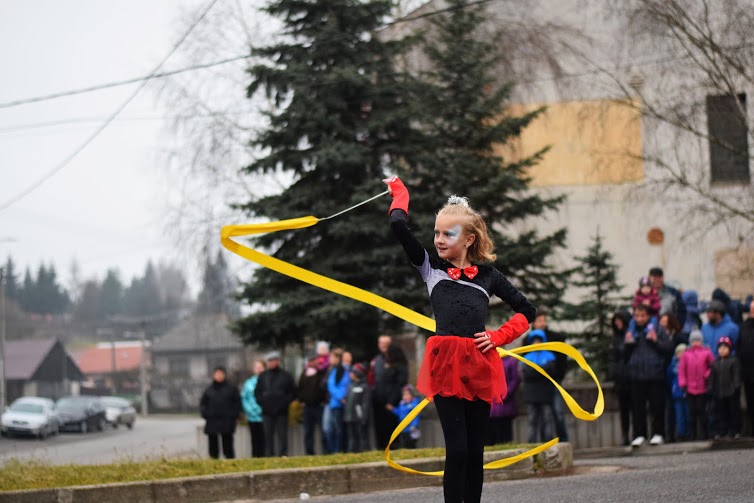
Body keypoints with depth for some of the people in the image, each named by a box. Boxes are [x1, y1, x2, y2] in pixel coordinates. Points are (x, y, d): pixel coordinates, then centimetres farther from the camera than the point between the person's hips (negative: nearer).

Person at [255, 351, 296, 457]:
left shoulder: (286, 376, 3)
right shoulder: (263, 376, 11)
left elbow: (292, 392, 4)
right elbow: (257, 392, 14)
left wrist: (285, 402, -7)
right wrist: (262, 402, -1)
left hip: (281, 412, -2)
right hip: (267, 412, 2)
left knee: (282, 435, -2)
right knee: (268, 436, 2)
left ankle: (282, 455, 0)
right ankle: (269, 456, 4)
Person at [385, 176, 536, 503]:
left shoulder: (488, 276, 13)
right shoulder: (430, 268, 11)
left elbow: (527, 311, 21)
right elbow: (399, 225, -1)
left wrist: (499, 337, 8)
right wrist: (399, 192, 14)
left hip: (480, 366, 2)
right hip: (446, 365, -2)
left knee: (475, 450, 6)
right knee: (457, 448, -9)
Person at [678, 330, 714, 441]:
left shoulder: (706, 352, 3)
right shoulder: (686, 353, 6)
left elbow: (713, 366, 7)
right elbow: (681, 369, 5)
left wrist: (707, 375, -8)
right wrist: (682, 383, -2)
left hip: (703, 388, -1)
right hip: (690, 388, 1)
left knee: (702, 411, 2)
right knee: (692, 412, 3)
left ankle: (703, 434, 9)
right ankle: (692, 435, 7)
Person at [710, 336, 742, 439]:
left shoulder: (734, 361, -2)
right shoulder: (715, 363, 10)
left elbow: (736, 375, -7)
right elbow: (712, 376, 13)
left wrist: (736, 386, -15)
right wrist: (711, 388, 6)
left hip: (731, 392, -4)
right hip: (719, 392, 4)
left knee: (734, 411, 2)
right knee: (721, 412, 7)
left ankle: (734, 430, 8)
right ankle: (721, 431, 10)